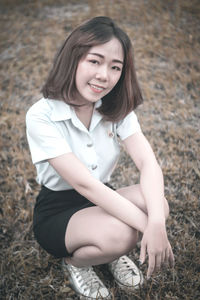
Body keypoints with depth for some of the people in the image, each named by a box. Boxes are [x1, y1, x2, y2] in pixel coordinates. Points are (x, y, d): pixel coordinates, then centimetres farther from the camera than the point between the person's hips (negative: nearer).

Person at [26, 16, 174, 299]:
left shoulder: (118, 108, -7)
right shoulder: (41, 116, -23)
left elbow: (148, 162, -20)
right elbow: (84, 183, -30)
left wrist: (157, 222, -38)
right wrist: (147, 226, -34)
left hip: (101, 199, 5)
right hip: (57, 210, -4)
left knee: (157, 203, -25)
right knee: (120, 235, -33)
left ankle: (112, 250, 6)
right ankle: (74, 261, 2)